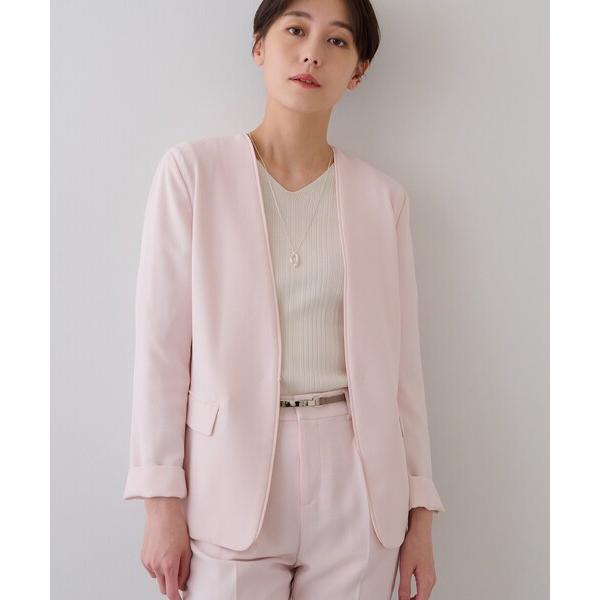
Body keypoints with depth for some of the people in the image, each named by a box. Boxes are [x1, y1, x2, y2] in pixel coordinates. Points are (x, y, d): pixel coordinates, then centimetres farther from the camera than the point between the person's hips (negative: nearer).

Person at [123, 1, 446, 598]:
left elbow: (400, 359, 6)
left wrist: (420, 511, 6)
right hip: (231, 477, -2)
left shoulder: (382, 196, 4)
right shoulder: (193, 170, -3)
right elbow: (161, 343, -4)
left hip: (356, 487, 2)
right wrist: (162, 501, -7)